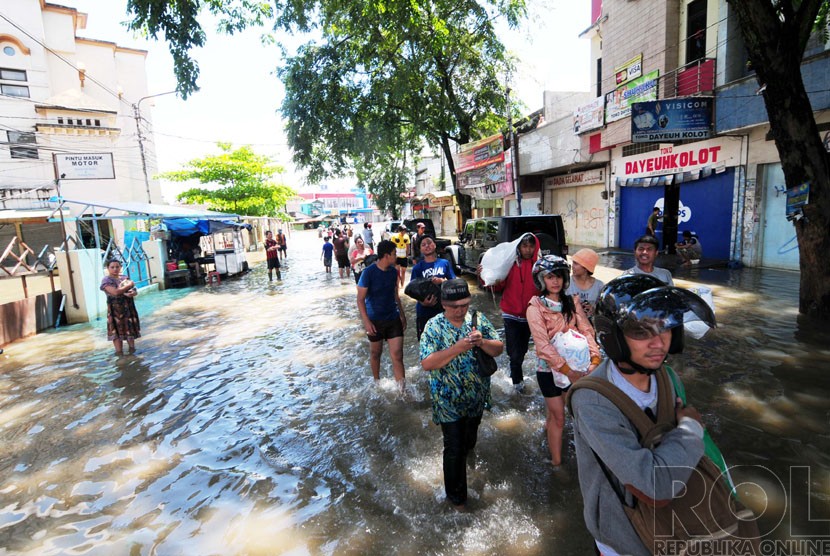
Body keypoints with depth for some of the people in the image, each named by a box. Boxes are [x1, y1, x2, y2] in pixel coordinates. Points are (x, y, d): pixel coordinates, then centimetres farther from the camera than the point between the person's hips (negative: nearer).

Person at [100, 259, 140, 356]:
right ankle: (119, 352, 0)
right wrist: (129, 285, -12)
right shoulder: (106, 280, -7)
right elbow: (115, 292, -22)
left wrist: (133, 293, -15)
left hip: (129, 307, 6)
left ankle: (132, 349, 19)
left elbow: (135, 291, 9)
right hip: (116, 308, -6)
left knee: (130, 329, 10)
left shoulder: (125, 278, 12)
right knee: (117, 331, -3)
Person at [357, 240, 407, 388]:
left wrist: (402, 315, 15)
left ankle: (402, 389, 2)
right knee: (375, 353, 16)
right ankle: (377, 382, 38)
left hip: (394, 319, 3)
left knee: (397, 355, -4)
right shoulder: (369, 272, -15)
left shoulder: (393, 271, 0)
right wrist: (366, 322, -19)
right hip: (375, 320, -3)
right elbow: (360, 299, -13)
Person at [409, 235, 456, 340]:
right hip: (424, 310, -1)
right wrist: (422, 301, -22)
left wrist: (441, 281, -17)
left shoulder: (445, 263, 2)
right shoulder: (417, 267, -1)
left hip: (443, 308, 1)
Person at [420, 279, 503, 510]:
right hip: (449, 401, -4)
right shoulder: (434, 327, -17)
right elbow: (427, 364, -24)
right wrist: (458, 348, -33)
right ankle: (456, 495, 29)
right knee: (454, 448, 6)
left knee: (471, 436, 27)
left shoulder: (478, 319, -7)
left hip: (477, 397, 4)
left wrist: (482, 342, -28)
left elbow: (498, 349, -6)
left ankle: (468, 452, 61)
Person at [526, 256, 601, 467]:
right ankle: (557, 463, 22)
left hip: (576, 367, 4)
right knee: (558, 418, 5)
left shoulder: (572, 302, 2)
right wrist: (568, 370, -22)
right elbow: (543, 345, -18)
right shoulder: (535, 307, -12)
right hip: (549, 368, -4)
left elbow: (586, 330, -5)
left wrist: (595, 359, -19)